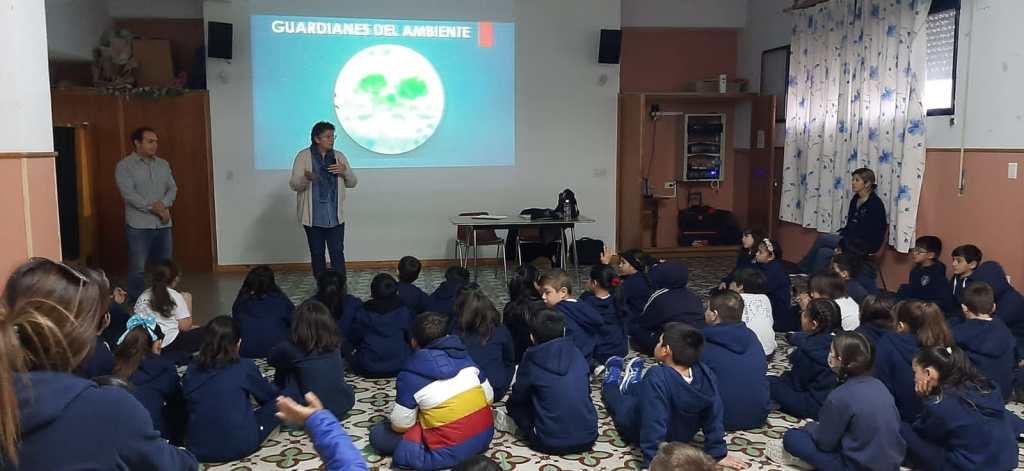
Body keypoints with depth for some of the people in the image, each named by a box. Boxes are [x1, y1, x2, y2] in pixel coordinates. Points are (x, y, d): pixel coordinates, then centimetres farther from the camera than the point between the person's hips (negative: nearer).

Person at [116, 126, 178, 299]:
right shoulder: (124, 166, -4)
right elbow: (129, 193, -14)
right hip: (138, 225, -5)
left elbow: (172, 188, 7)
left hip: (163, 224, 5)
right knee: (138, 268, -2)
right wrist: (153, 208, -17)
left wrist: (163, 204, -13)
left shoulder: (163, 164, 12)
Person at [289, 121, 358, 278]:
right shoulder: (304, 156, -4)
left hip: (335, 215, 2)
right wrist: (306, 178, -31)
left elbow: (352, 183, 9)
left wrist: (345, 172, -12)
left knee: (337, 252, -2)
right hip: (312, 216, -2)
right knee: (317, 253, 7)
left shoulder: (339, 156, 6)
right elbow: (294, 184, -9)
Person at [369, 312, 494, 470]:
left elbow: (400, 425, -9)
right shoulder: (463, 356, 1)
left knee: (378, 435, 5)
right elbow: (489, 397, 5)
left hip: (451, 452, -6)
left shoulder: (410, 374, -13)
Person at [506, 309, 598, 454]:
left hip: (551, 443, -4)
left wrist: (511, 399, 28)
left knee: (513, 403, 15)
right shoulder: (576, 353, 2)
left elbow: (518, 396, 4)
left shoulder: (531, 360, -8)